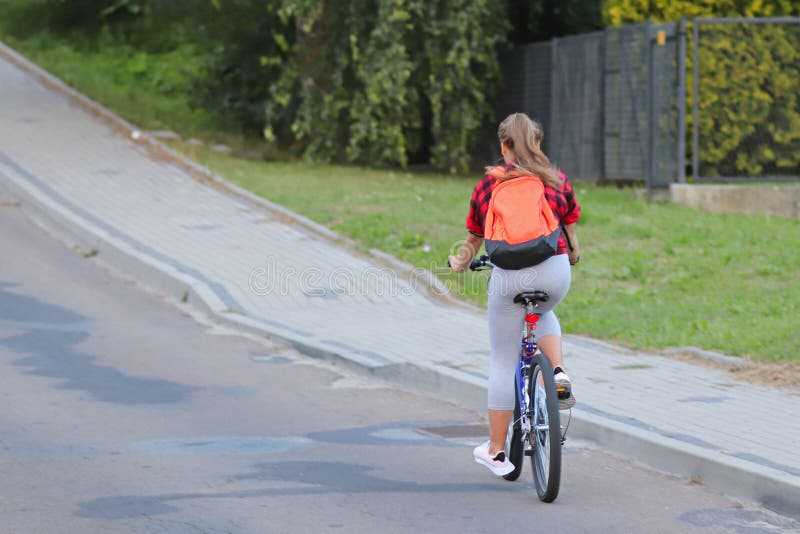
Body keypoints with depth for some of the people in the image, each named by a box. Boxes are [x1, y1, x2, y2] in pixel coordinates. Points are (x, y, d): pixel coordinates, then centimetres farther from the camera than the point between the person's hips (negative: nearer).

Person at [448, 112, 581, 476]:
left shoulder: (488, 185, 10)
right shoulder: (558, 181, 12)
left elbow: (474, 239, 19)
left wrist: (460, 264, 39)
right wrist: (572, 257, 41)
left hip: (509, 275, -1)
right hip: (555, 270, 1)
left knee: (503, 362, 10)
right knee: (544, 313, 37)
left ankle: (495, 451, 17)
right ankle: (558, 374, 9)